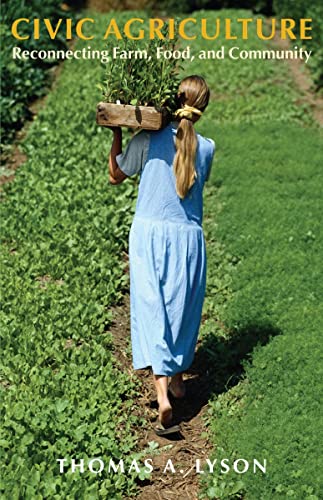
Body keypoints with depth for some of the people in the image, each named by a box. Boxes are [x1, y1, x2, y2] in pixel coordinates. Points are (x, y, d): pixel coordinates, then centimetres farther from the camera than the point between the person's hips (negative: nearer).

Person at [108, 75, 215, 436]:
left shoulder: (148, 140, -6)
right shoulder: (206, 148, -1)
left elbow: (115, 176, 7)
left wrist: (116, 133, 14)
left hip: (149, 233, -1)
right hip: (187, 235, 2)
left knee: (151, 310, -4)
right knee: (182, 310, 16)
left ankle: (162, 395, -17)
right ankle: (178, 379, 33)